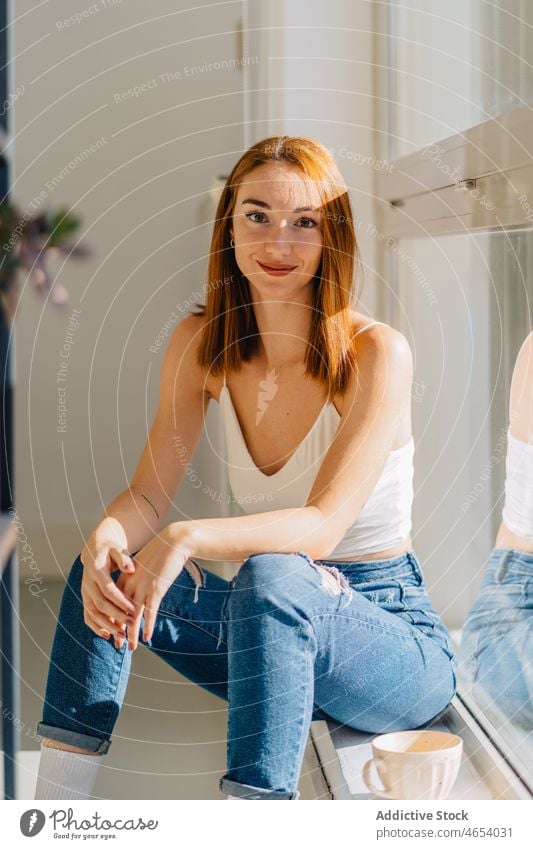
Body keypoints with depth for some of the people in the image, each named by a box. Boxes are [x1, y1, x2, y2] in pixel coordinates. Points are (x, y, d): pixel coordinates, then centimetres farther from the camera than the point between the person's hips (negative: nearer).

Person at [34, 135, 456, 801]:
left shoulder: (376, 352, -17)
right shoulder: (201, 344, -1)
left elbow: (323, 526, -24)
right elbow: (147, 496, -3)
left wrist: (189, 539, -39)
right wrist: (105, 541, -26)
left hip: (389, 632, -5)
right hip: (277, 626, 6)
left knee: (271, 578, -36)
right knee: (109, 570, -13)